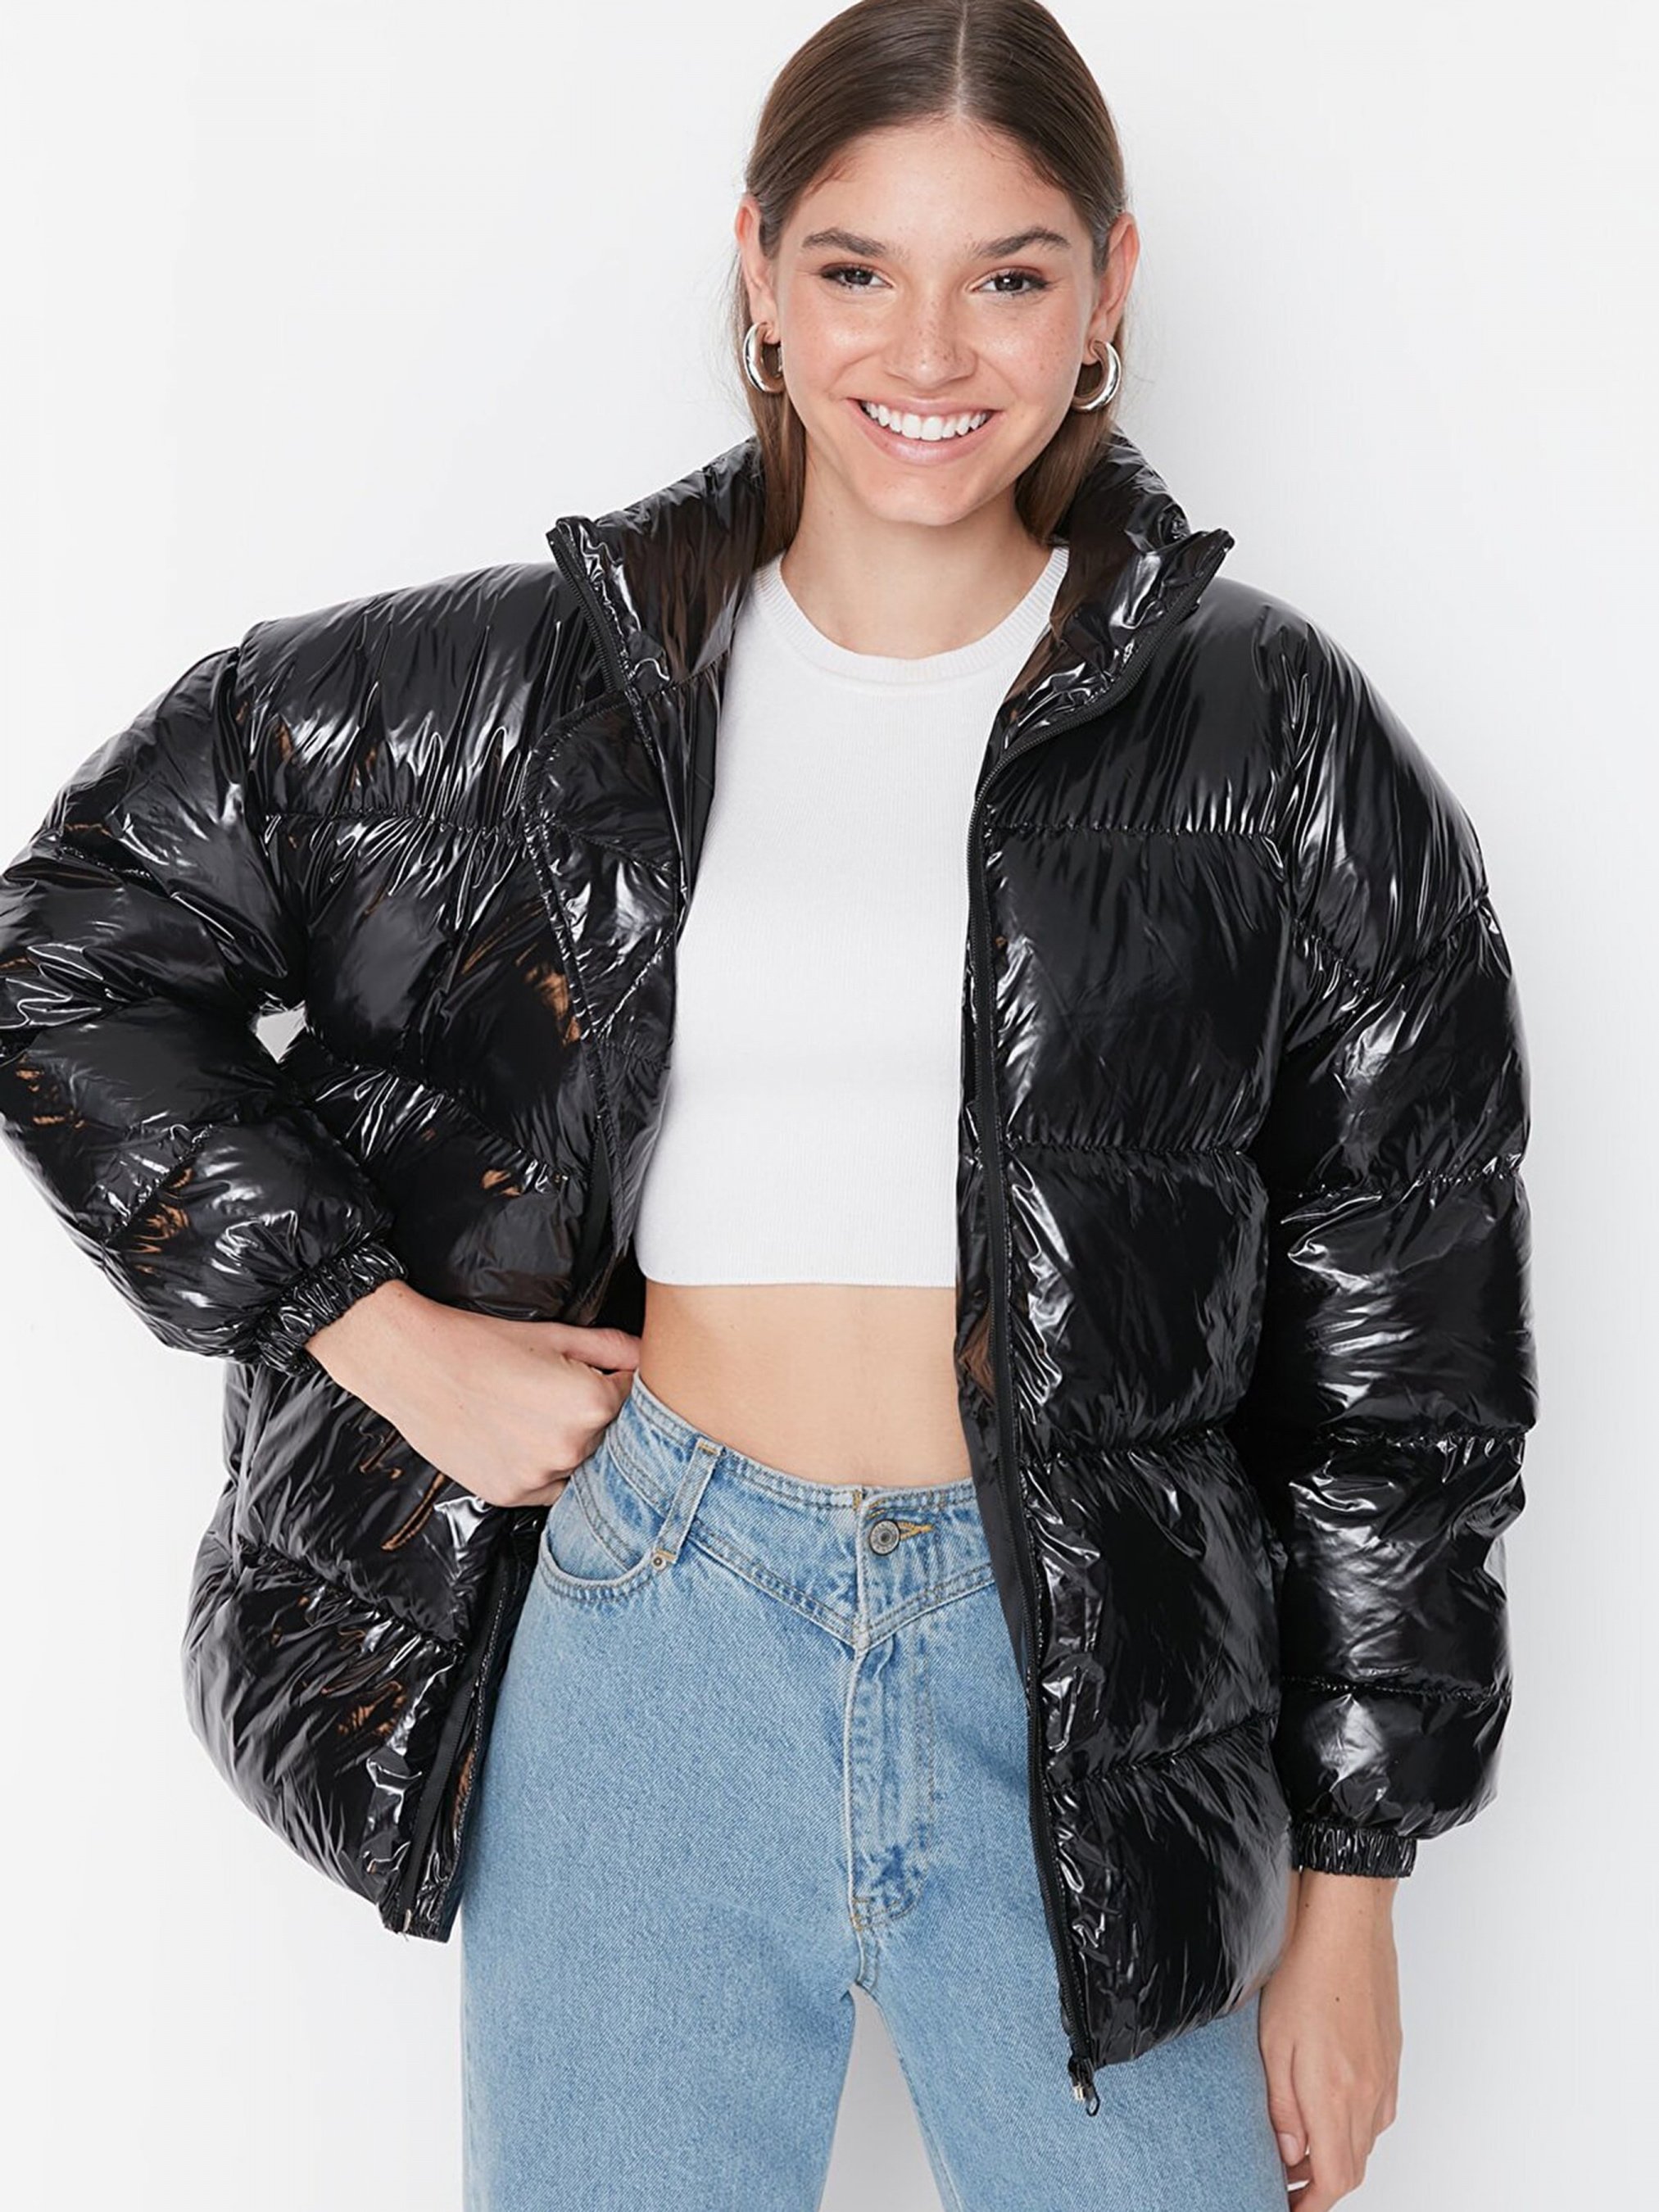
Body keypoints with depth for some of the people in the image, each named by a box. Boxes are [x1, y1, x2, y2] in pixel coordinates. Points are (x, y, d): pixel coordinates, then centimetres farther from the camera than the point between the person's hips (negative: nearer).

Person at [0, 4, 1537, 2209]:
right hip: (648, 1639, 1)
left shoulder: (1274, 740, -1)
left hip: (1089, 1691, 0)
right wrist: (389, 1337, -3)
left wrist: (1352, 1881, 2)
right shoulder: (543, 685, 1)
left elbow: (1398, 1342, 2)